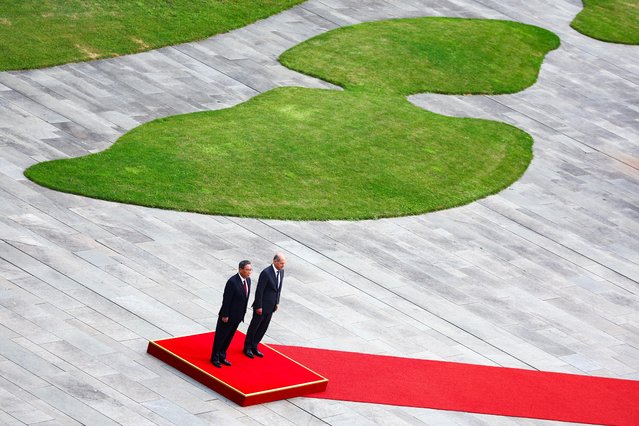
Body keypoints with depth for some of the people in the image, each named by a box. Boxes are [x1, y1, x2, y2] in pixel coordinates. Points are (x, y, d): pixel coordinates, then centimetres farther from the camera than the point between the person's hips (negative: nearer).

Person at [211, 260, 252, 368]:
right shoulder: (232, 282, -26)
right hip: (228, 316, -7)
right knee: (220, 337, 9)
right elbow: (226, 299, -21)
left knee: (229, 338, 19)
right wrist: (225, 315, -18)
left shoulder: (248, 280, 0)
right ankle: (215, 358, 24)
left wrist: (243, 313, 12)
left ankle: (222, 357, 33)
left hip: (237, 316, 7)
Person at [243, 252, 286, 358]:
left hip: (271, 306, 7)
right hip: (262, 305, -7)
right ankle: (247, 347, 25)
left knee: (263, 327, 15)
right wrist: (258, 307, -17)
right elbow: (259, 290, -20)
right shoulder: (266, 273, -25)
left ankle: (254, 346, 29)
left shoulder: (281, 271, 0)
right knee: (254, 326, 9)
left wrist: (277, 302, 11)